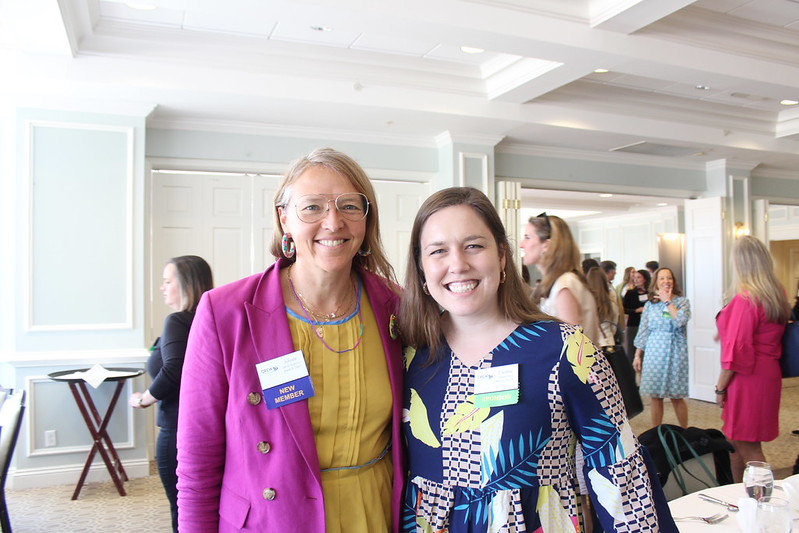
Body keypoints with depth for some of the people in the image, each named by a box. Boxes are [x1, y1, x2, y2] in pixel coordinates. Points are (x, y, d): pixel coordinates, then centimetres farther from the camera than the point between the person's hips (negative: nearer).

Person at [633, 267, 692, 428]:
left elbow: (681, 321, -19)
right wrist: (637, 356, 7)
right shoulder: (649, 305, 7)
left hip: (675, 353, -2)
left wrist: (668, 301, -10)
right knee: (655, 395, 6)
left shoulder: (682, 301, 1)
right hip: (654, 353, 2)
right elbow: (643, 332, 9)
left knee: (676, 396, 3)